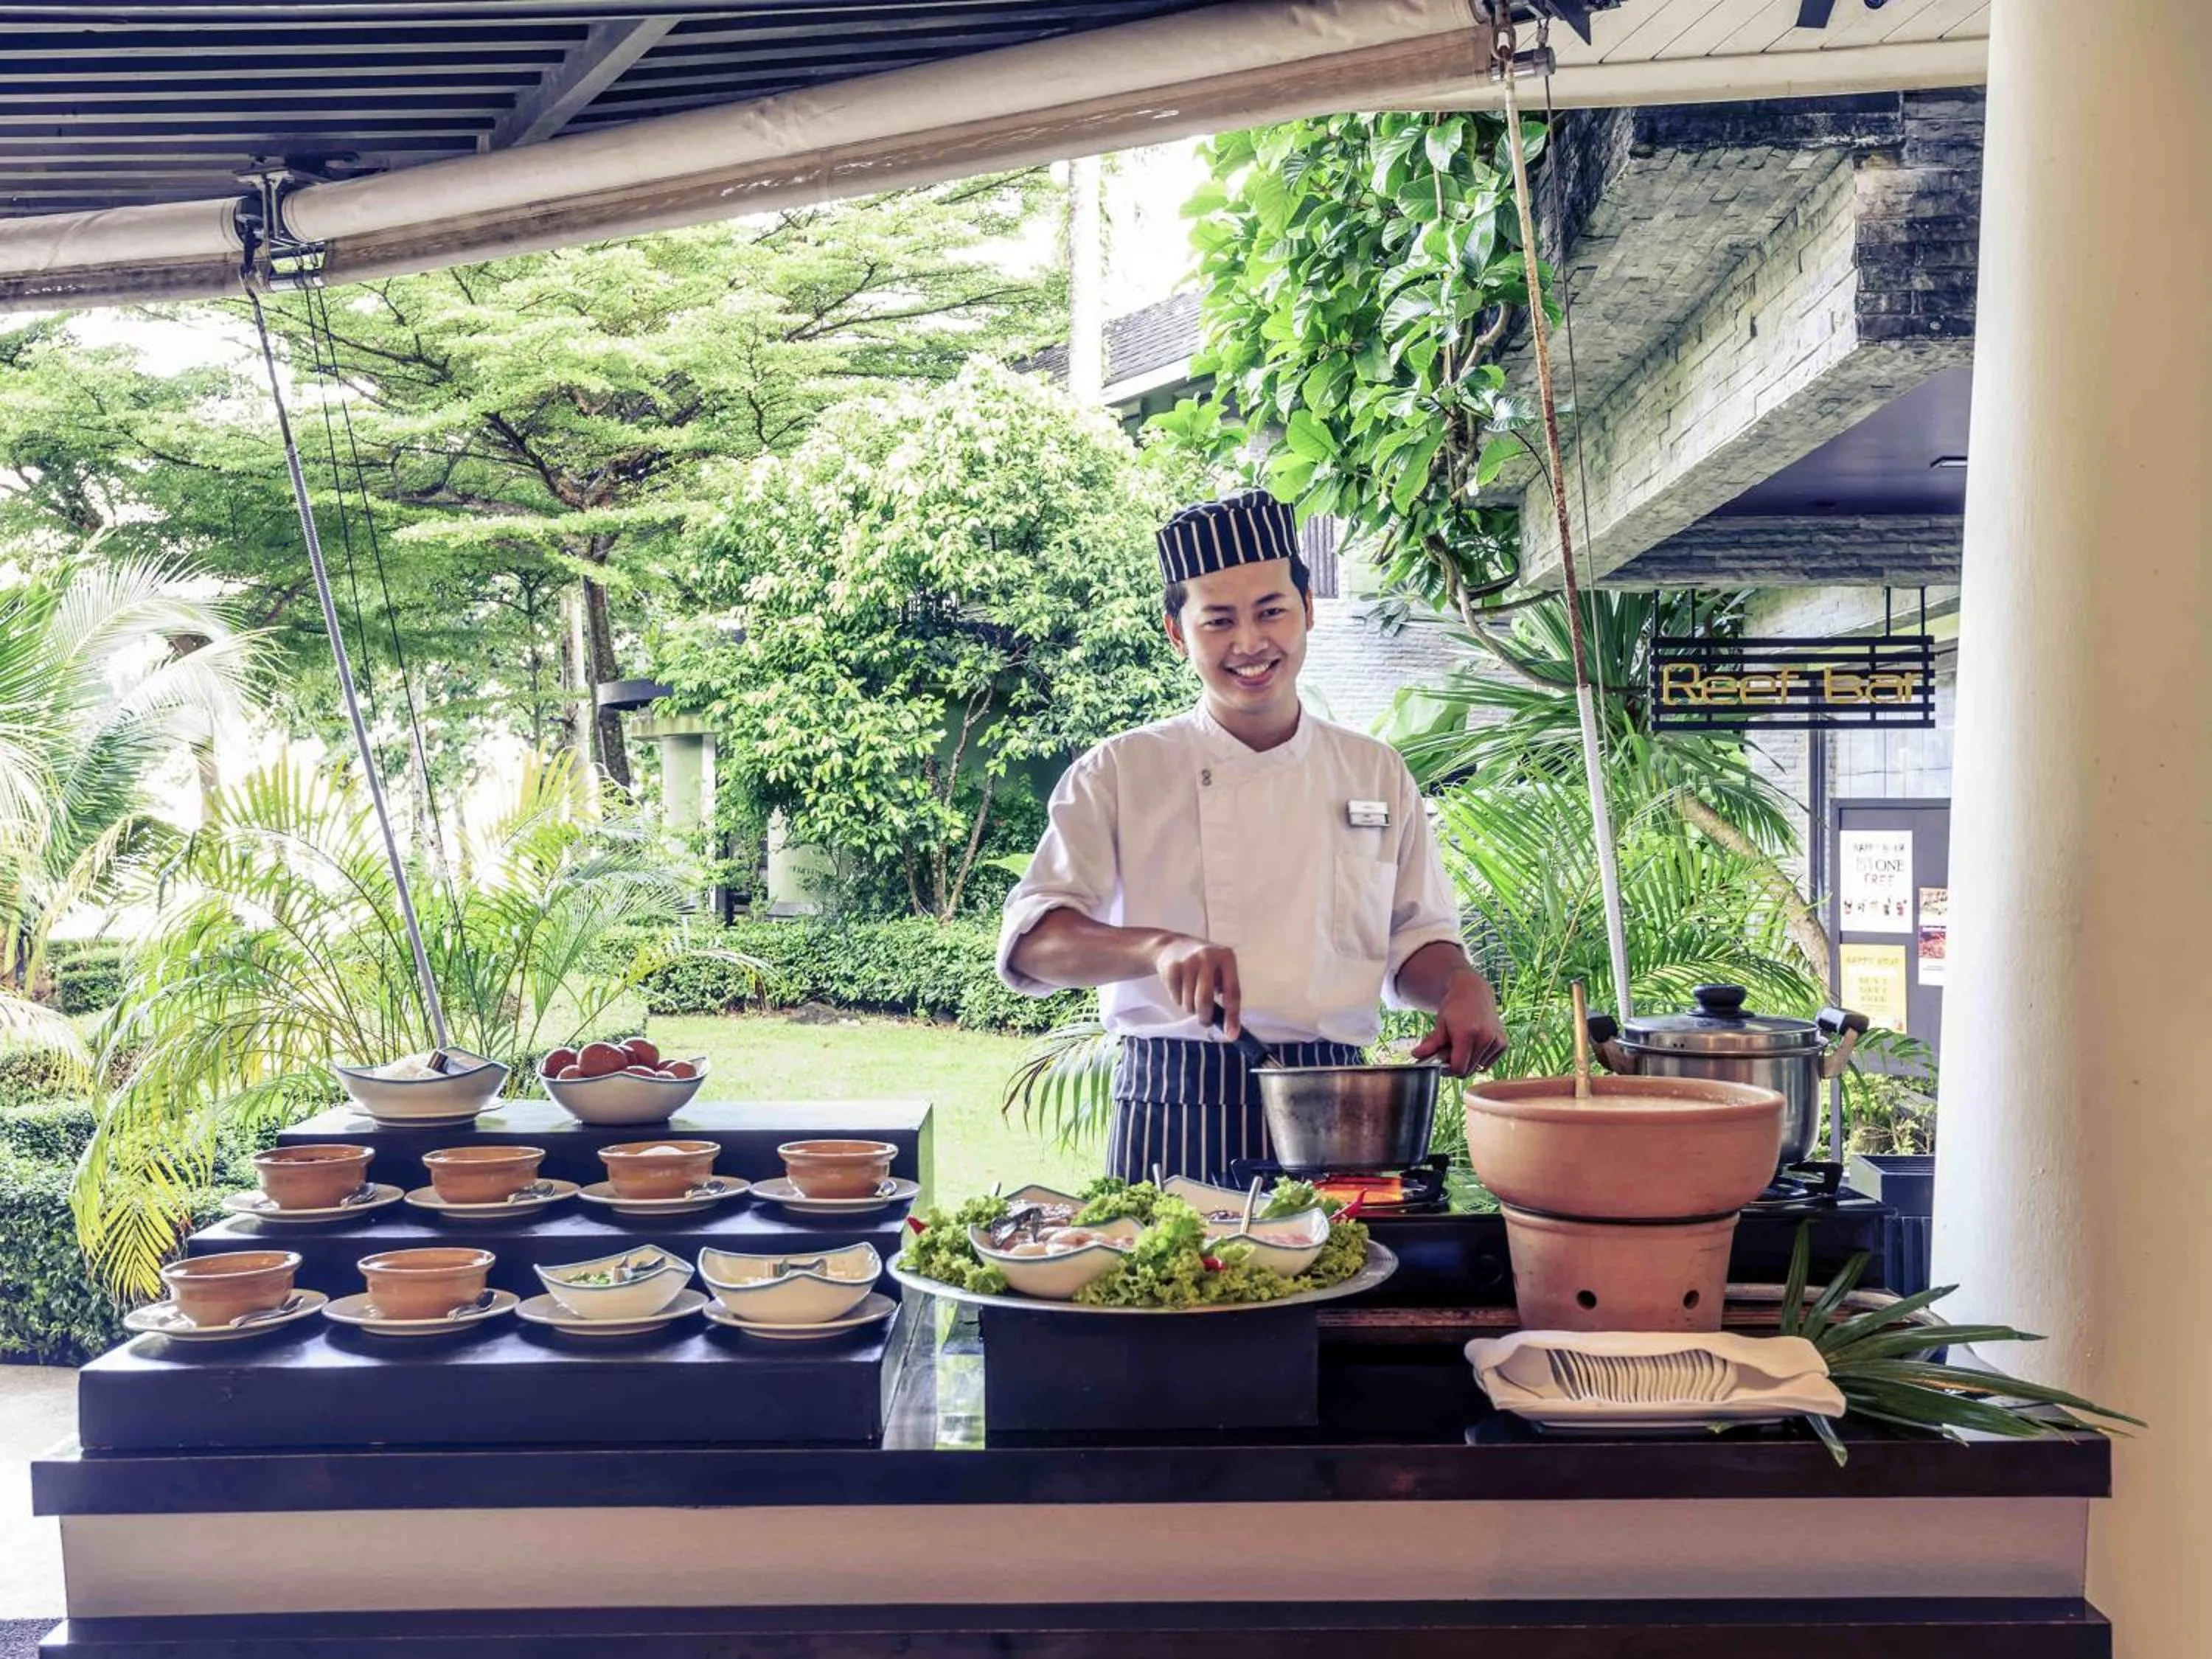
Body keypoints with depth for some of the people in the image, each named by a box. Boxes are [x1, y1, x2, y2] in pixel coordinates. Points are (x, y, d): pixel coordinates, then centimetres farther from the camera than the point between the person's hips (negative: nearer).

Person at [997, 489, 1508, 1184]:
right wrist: (1159, 947, -24)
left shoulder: (1376, 773, 10)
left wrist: (1461, 986, -7)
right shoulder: (1120, 774, 2)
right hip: (1173, 1114, -2)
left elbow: (1414, 941, 15)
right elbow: (1030, 939, -7)